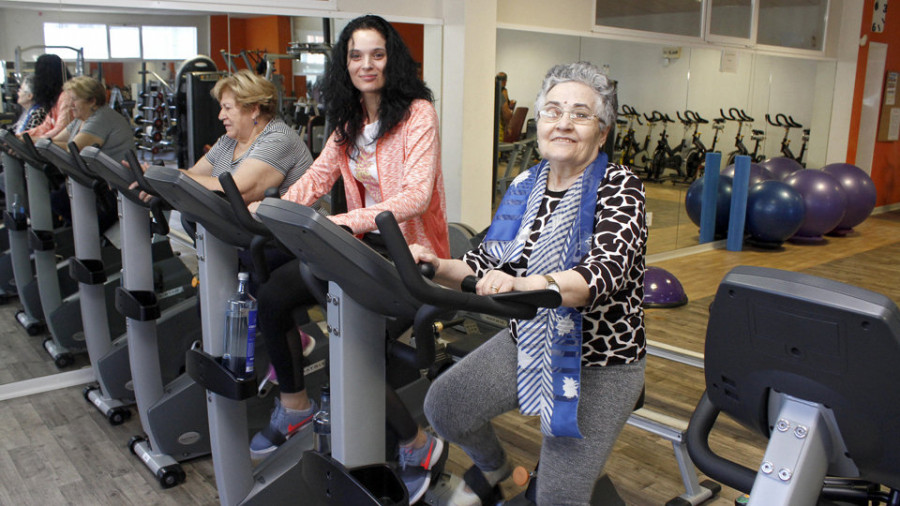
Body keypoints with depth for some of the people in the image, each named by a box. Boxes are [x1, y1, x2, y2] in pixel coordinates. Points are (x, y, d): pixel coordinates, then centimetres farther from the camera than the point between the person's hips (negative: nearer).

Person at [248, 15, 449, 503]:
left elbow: (415, 195, -24)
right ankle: (294, 406, 16)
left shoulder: (417, 113, -13)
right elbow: (319, 175, 10)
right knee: (273, 294, -4)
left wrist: (345, 222, -34)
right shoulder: (349, 121, 11)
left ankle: (418, 445, -1)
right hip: (365, 242, 8)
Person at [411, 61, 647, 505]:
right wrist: (439, 268, -16)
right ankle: (492, 465, 25)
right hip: (525, 342, 5)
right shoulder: (525, 186, 3)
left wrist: (530, 284, -50)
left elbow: (608, 268, -31)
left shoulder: (618, 187, -13)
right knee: (442, 406, -8)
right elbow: (488, 264, 6)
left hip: (598, 362, -5)